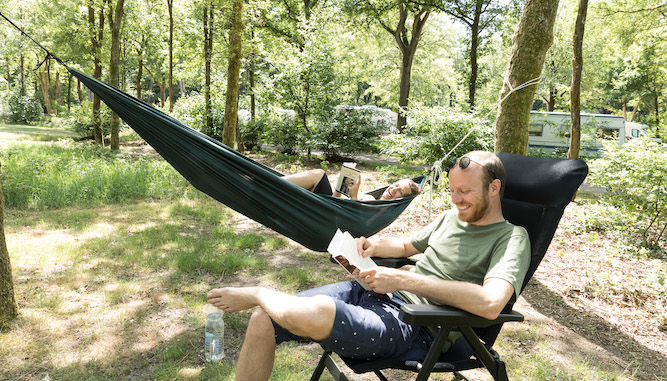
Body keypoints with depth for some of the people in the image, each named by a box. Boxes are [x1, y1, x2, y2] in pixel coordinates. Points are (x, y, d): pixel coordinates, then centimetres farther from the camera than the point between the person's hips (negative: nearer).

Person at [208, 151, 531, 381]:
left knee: (316, 313, -36)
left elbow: (490, 303, -26)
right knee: (263, 321, -8)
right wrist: (374, 246, 10)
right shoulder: (452, 217, 17)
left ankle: (255, 294, -3)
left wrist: (402, 280, -23)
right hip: (372, 292, 8)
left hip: (412, 328, -8)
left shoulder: (511, 238, -6)